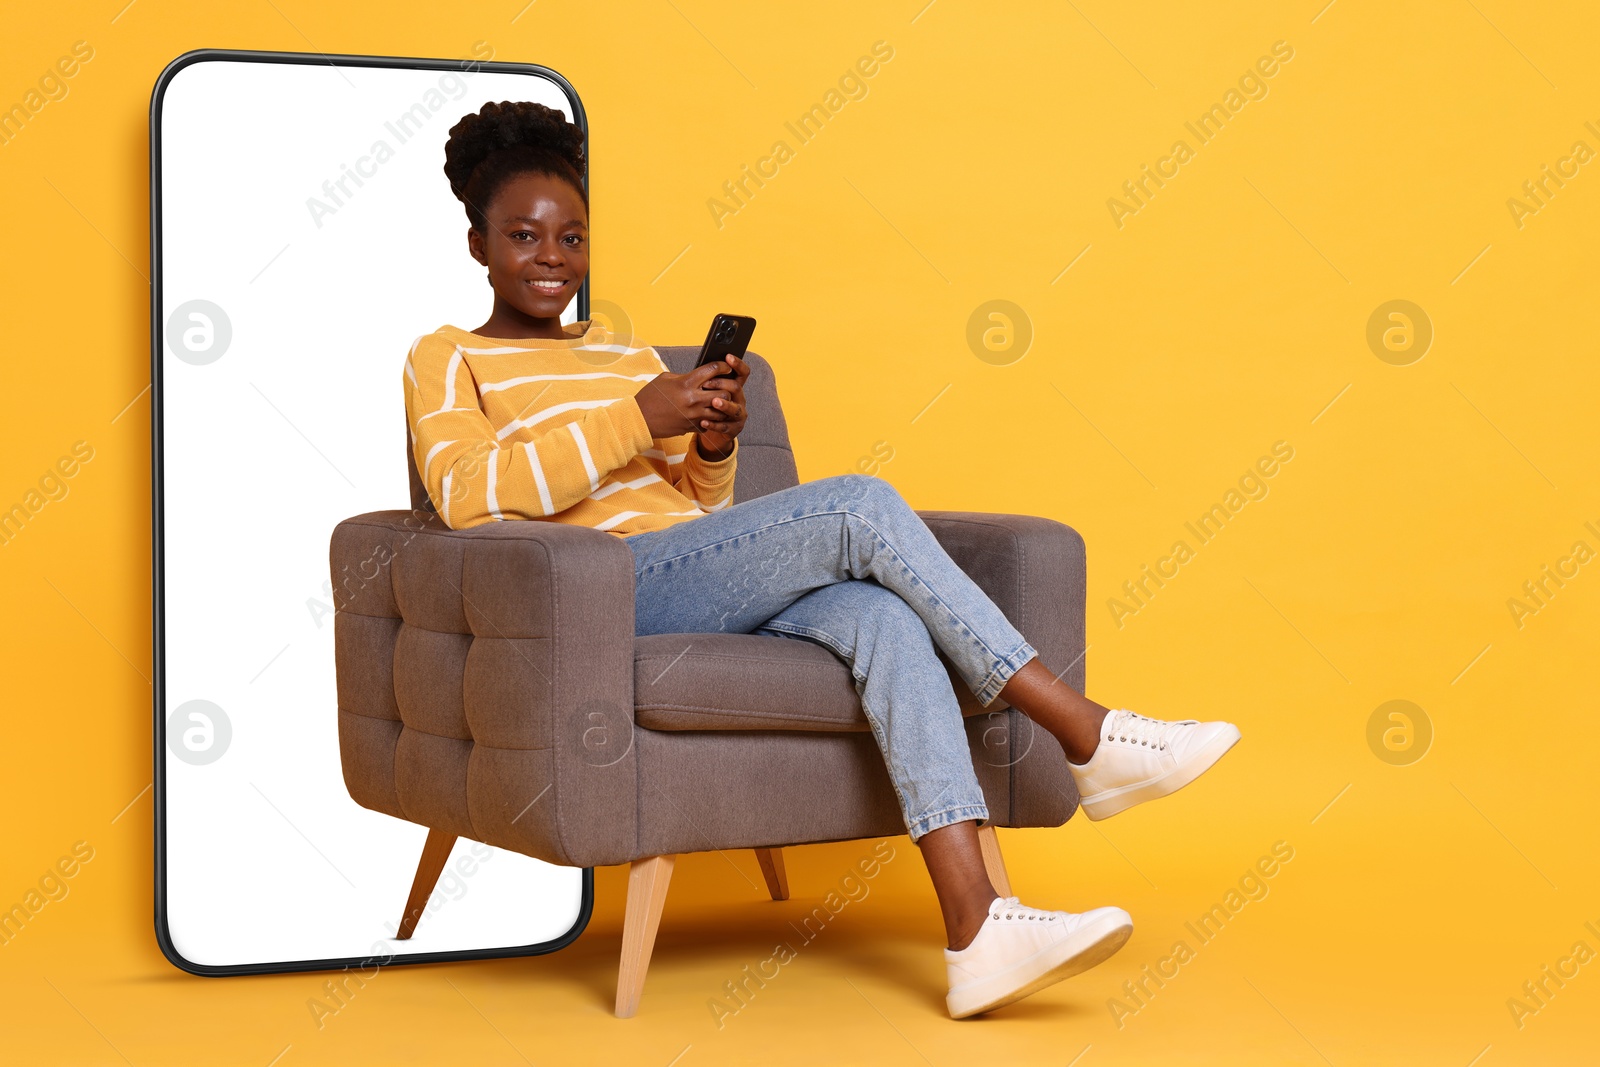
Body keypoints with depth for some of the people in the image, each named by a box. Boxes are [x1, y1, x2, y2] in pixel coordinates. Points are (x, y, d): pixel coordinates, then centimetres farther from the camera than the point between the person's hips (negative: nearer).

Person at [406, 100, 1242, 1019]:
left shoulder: (630, 357, 27)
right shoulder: (445, 360, 10)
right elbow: (470, 497, -9)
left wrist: (715, 445, 2)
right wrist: (636, 420, -14)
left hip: (710, 596, 6)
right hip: (608, 594, -6)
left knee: (882, 614, -27)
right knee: (864, 507, -23)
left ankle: (977, 928, -40)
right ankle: (1087, 736, -19)